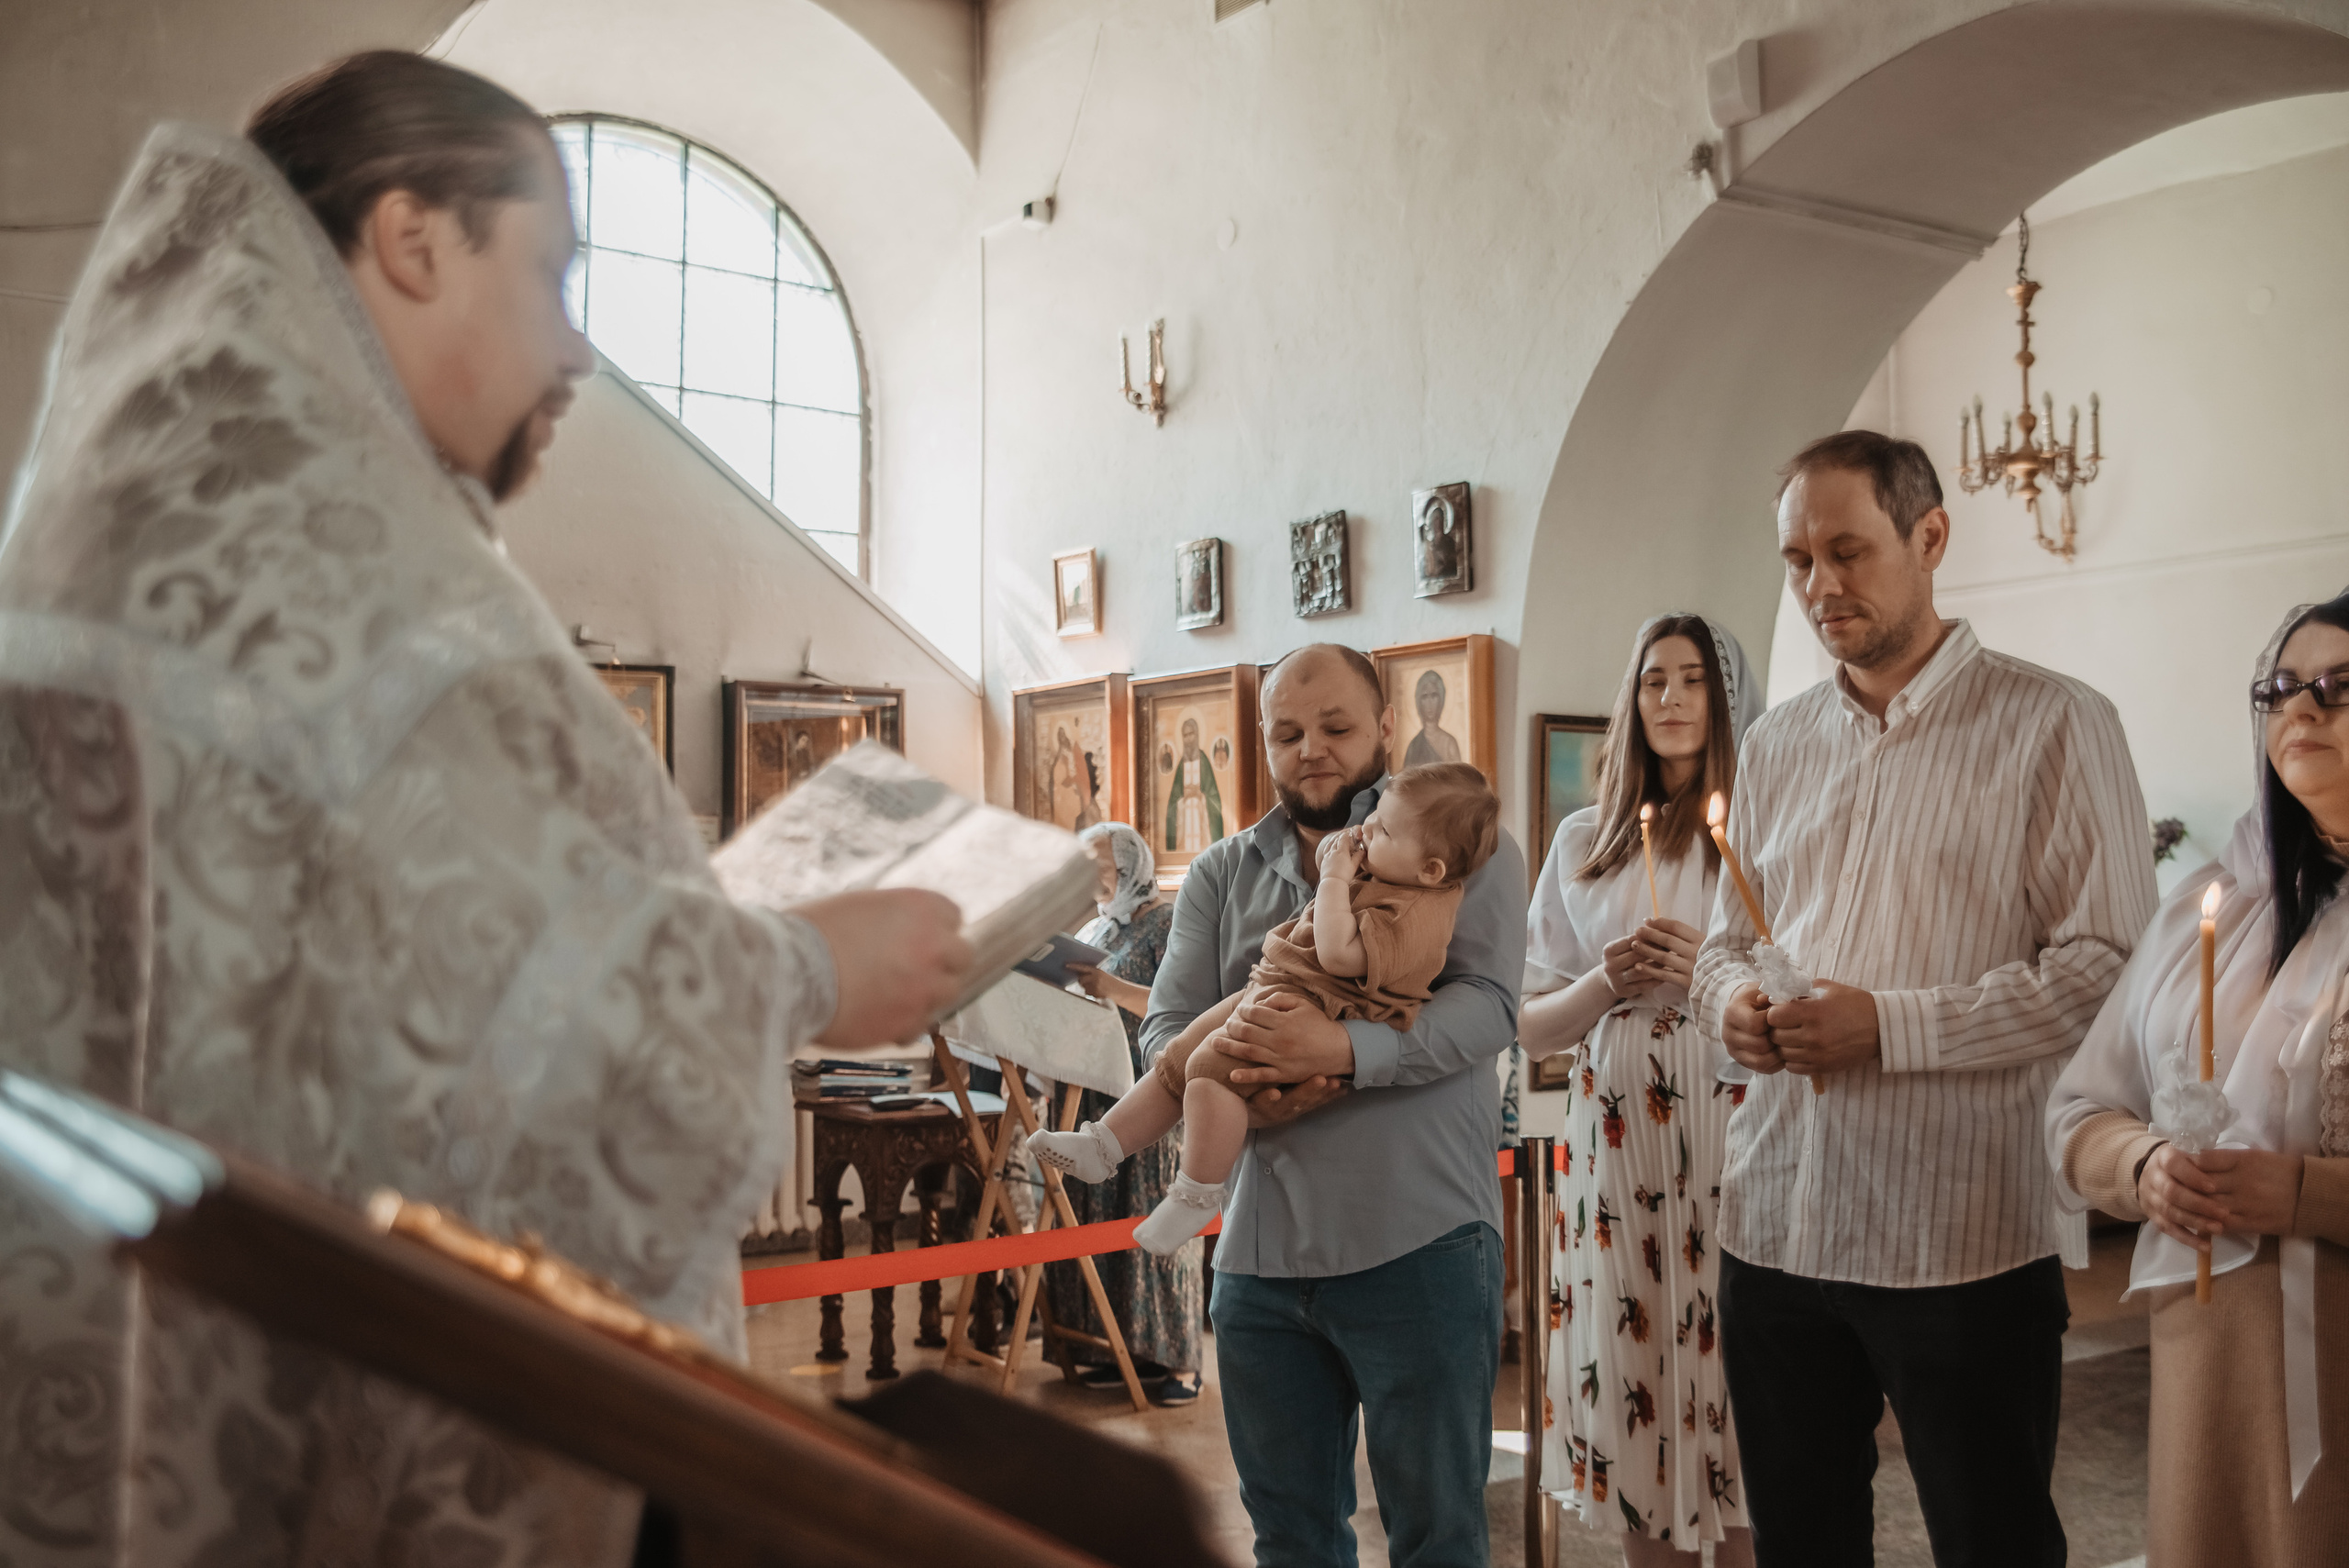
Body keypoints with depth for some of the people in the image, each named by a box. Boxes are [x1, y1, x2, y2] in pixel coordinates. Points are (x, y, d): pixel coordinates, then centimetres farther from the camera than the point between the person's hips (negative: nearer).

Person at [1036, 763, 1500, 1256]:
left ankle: (1199, 1192, -17)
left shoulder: (1418, 914, -21)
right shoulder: (1382, 872, 10)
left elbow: (1339, 954, -32)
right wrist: (1336, 851, 9)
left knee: (1213, 1064, -28)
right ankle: (1101, 1147, 22)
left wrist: (1336, 878, -21)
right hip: (1268, 990, 11)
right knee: (1175, 1060, 11)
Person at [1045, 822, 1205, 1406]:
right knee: (1099, 1221, 4)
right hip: (1091, 1100, 7)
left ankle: (1178, 1361, 0)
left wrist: (1114, 990, -27)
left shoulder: (1167, 923, -3)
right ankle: (1128, 1350, 12)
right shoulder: (1093, 931, 20)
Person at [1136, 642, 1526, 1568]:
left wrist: (1344, 1052, -29)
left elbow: (1486, 1003, -13)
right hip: (1259, 1250, 5)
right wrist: (1232, 1092, -16)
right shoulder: (1221, 876, 13)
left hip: (1420, 1245, -4)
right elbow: (1164, 1026, 6)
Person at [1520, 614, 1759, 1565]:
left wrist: (1712, 976, -15)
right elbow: (1532, 1027, 10)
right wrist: (1610, 979, -8)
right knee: (1636, 1384, 7)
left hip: (1738, 1138, -2)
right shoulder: (1584, 843, 11)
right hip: (1617, 1142, 3)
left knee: (1737, 1388, -1)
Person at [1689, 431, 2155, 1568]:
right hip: (1776, 1222, 5)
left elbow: (2110, 963, -12)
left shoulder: (2053, 724, -5)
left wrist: (1889, 1026, -19)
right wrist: (1730, 998, -4)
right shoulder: (1776, 744, 13)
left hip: (1967, 1237, -5)